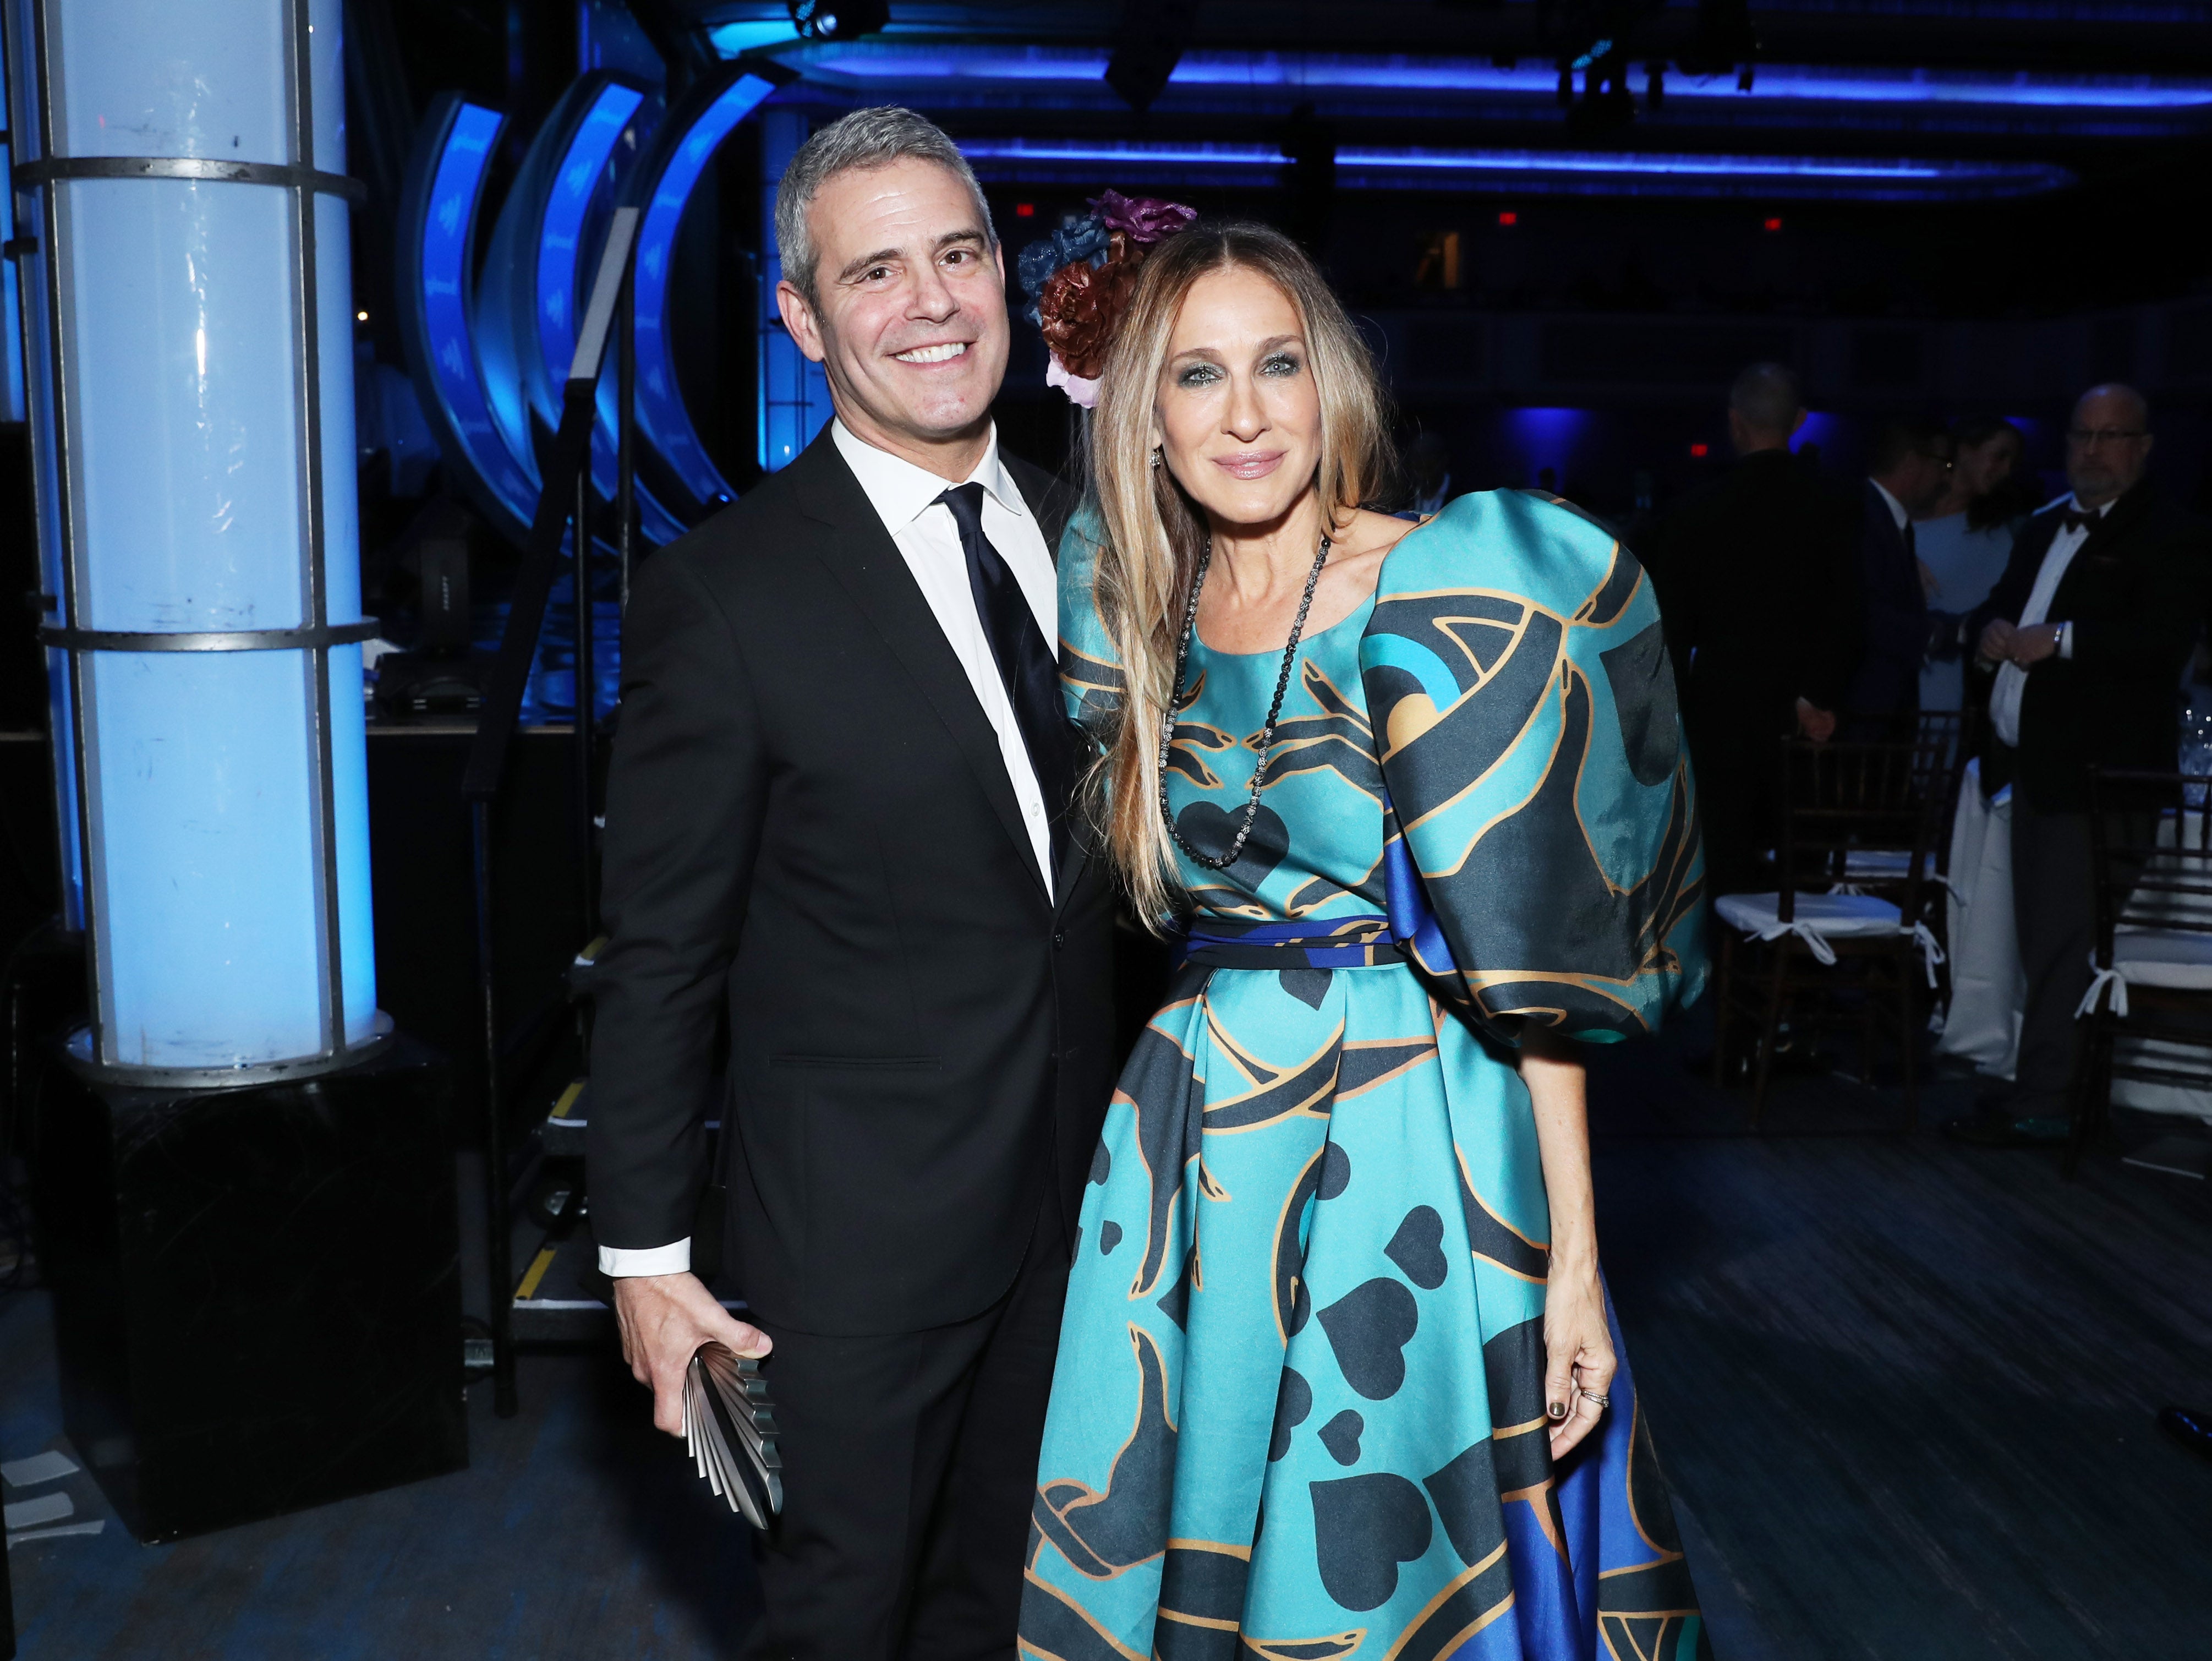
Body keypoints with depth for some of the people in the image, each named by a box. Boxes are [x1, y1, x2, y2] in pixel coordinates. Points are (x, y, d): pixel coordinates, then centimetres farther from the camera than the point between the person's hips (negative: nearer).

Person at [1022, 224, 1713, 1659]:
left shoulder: (1443, 596, -13)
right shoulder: (1137, 617, 4)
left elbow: (1536, 951, -13)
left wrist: (1574, 1261, -14)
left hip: (1409, 1148, -5)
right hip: (1196, 1146, 5)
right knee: (1183, 1542, 16)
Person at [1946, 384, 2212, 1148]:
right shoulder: (2046, 527, 19)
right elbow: (1998, 603, 22)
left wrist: (2060, 640, -25)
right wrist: (1990, 627, -1)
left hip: (2096, 770, -8)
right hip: (2035, 765, 8)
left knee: (2061, 942, -7)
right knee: (2041, 939, 14)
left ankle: (2040, 1103, -1)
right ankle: (2063, 1088, 25)